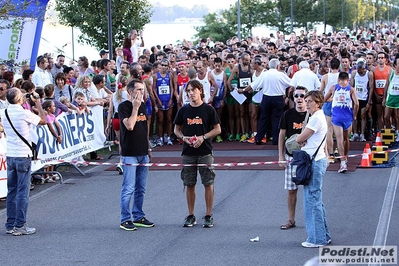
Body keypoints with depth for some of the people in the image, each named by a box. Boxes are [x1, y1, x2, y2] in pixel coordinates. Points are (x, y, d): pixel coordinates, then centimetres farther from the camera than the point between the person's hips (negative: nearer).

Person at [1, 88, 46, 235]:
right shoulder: (24, 114, -15)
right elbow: (43, 120, -1)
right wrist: (37, 102, 8)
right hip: (23, 156, -6)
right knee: (23, 193, -1)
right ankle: (19, 226, 0)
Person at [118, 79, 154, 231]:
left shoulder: (142, 105, 13)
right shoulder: (123, 107, -9)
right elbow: (129, 126, -23)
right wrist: (135, 108, -17)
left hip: (143, 153, 7)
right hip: (129, 154, -7)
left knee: (141, 188, 12)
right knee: (128, 188, -5)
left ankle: (138, 216, 21)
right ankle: (125, 220, 1)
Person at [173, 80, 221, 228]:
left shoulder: (209, 110, -1)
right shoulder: (183, 110, 6)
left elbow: (217, 129, 1)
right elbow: (177, 129, 13)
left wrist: (203, 137, -13)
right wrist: (184, 138, -8)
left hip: (205, 152, -2)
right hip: (188, 153, 2)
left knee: (208, 184, -1)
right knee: (189, 184, 6)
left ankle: (209, 215, 8)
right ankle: (191, 216, 15)